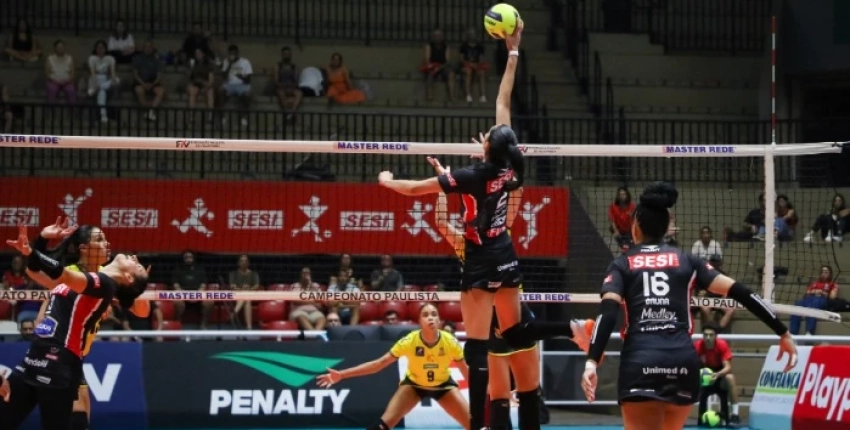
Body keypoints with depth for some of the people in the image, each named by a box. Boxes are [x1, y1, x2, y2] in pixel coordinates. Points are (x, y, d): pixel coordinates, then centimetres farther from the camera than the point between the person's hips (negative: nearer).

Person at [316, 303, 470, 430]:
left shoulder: (450, 342, -27)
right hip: (413, 383, -1)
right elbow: (379, 364, -24)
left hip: (443, 385, 1)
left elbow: (467, 371, -12)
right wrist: (341, 374, -30)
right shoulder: (409, 341, -29)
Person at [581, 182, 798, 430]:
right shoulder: (686, 261, 18)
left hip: (640, 363, -3)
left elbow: (608, 311, -5)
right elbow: (739, 292, 12)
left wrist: (592, 362, -16)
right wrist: (783, 333, 15)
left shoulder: (622, 265, 13)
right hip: (683, 363, 3)